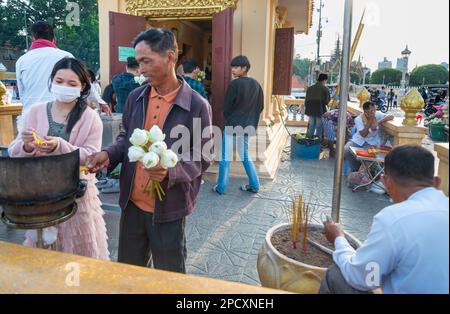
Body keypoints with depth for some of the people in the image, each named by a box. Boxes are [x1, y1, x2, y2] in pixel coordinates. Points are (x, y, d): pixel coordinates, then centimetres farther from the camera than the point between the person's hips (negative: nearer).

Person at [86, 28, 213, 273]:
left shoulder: (197, 106, -14)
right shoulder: (135, 97, 2)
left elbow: (202, 159, -11)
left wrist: (170, 172, -28)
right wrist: (109, 155, -6)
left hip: (168, 208, -4)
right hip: (132, 203, 5)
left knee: (170, 277, 16)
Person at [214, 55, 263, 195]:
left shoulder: (235, 84, -14)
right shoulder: (256, 84, 6)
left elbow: (226, 106, -10)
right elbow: (260, 106, 10)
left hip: (232, 125, -6)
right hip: (247, 126, 7)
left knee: (225, 157, 3)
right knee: (245, 155, 18)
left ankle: (221, 188, 8)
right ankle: (254, 185, 20)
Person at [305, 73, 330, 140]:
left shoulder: (310, 88, 6)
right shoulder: (325, 89, -8)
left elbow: (306, 100, 9)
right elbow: (327, 101, -7)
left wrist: (307, 108, 19)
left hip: (311, 110, 5)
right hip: (320, 111, -5)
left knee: (311, 125, 15)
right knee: (319, 126, 4)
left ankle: (310, 138, 21)